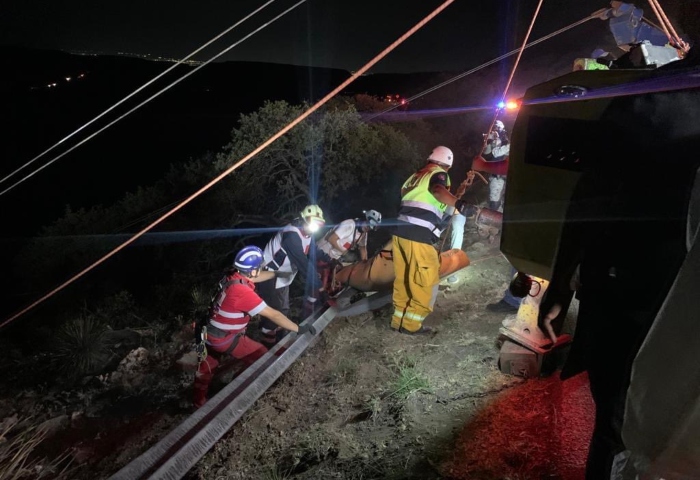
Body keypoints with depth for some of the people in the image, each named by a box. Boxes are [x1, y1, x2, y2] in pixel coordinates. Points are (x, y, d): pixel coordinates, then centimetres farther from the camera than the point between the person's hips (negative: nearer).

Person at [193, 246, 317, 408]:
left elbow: (258, 277, 12)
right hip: (224, 339, -9)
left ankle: (199, 402, 53)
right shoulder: (242, 291, -32)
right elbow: (273, 315, -28)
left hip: (208, 333, 9)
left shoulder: (232, 275, -9)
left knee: (207, 365, 31)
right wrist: (299, 329, -20)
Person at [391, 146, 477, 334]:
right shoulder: (438, 173, 0)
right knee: (427, 281, 4)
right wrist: (459, 204, -40)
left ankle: (399, 320, 25)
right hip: (418, 235, -8)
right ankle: (411, 324, 8)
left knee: (403, 279, 16)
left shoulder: (417, 174, 21)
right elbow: (437, 190, -23)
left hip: (400, 231, 8)